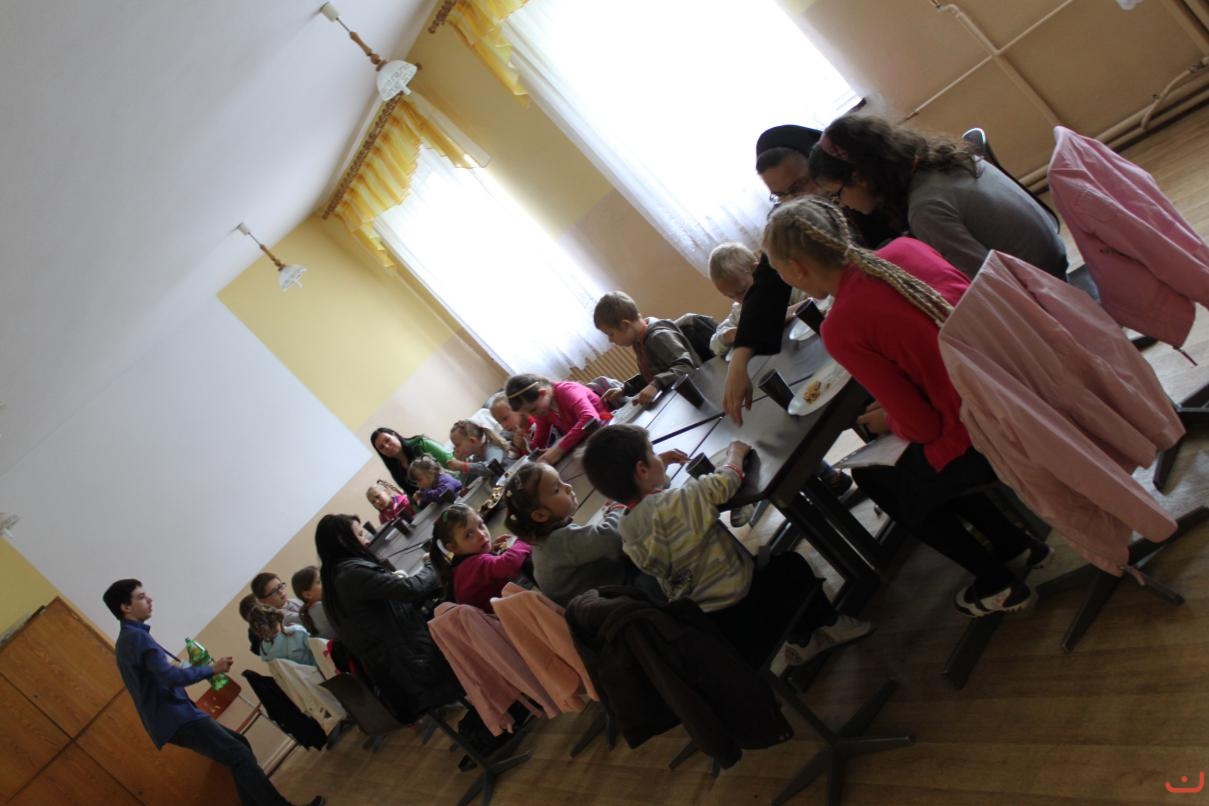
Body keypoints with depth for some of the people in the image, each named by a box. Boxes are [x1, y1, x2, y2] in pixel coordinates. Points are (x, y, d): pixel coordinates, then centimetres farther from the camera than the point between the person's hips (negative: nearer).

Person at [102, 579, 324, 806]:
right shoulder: (136, 636, -16)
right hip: (177, 719, -11)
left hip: (176, 716, 11)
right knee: (239, 755, -13)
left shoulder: (128, 638, 17)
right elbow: (171, 676, -24)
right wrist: (212, 669, -14)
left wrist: (194, 668, 9)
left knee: (239, 745, 14)